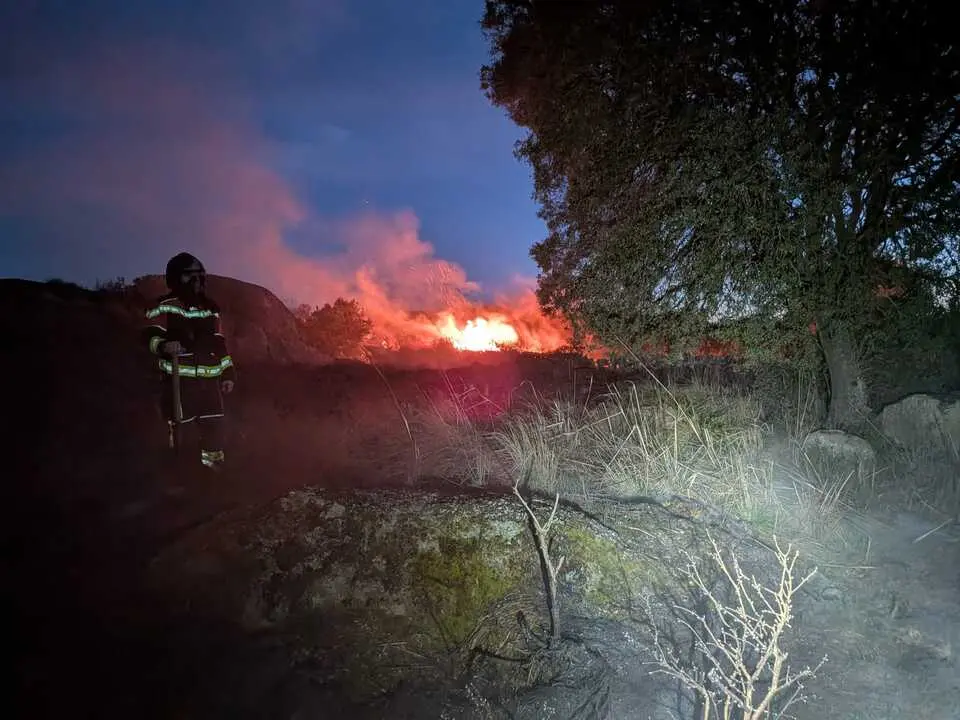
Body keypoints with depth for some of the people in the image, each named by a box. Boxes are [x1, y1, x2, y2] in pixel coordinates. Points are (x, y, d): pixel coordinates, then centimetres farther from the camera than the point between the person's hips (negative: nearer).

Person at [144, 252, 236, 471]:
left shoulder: (210, 308, 17)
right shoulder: (164, 307, 1)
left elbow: (219, 344, 20)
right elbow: (152, 338, -8)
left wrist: (228, 373, 15)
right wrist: (164, 346, -31)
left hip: (209, 380, 5)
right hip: (179, 380, -5)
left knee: (215, 429, 8)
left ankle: (214, 467, 22)